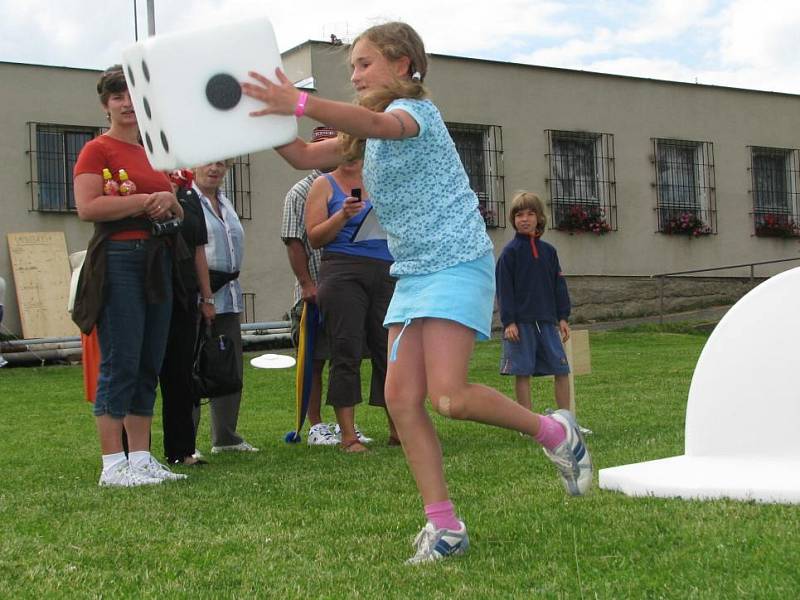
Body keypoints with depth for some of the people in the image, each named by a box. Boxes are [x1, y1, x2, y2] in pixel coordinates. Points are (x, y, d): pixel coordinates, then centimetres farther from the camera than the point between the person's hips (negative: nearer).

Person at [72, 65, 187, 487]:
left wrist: (169, 201, 1)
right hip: (118, 259, -7)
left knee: (149, 366, 8)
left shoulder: (152, 152, 19)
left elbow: (179, 214, 24)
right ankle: (112, 465, -4)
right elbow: (87, 207, -17)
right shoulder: (97, 150, -2)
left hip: (157, 259, 8)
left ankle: (140, 458, 14)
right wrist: (146, 200, -15)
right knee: (120, 364, -8)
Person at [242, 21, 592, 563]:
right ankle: (444, 527, 3)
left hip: (457, 263, -9)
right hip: (413, 273, 9)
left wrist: (301, 104, -46)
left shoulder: (414, 110, -8)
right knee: (401, 399, -3)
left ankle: (555, 433, 4)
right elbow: (306, 157, 12)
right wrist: (267, 114, -3)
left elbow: (375, 123, -33)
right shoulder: (369, 136, 19)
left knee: (448, 396, -20)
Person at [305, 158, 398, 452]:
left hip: (385, 273, 4)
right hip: (344, 274, -4)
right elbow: (314, 237, -2)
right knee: (346, 353, -6)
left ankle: (398, 430, 8)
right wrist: (343, 215, -15)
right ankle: (348, 436, -2)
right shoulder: (324, 185, 7)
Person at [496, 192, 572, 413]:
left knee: (561, 369, 2)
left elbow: (559, 285, 14)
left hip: (547, 321, 4)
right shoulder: (510, 251, -1)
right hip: (520, 322, -4)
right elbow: (504, 289, -5)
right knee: (522, 372, 0)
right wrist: (508, 322, -12)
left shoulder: (548, 251, 11)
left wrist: (563, 317, 7)